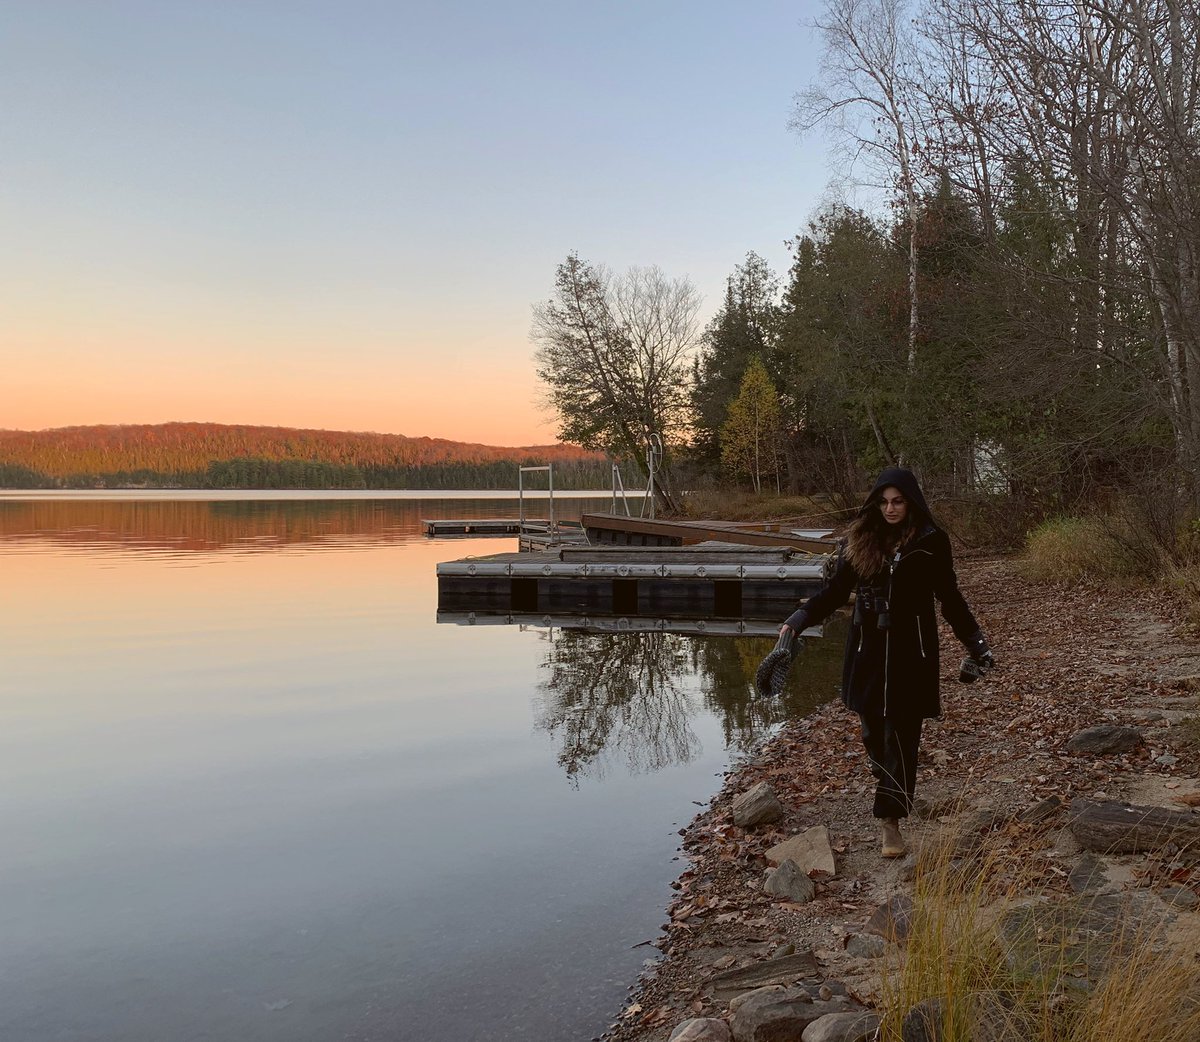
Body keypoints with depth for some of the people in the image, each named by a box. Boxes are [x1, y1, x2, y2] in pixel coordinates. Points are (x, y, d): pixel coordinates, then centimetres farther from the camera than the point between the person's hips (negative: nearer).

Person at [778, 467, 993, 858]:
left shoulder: (930, 542, -3)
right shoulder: (860, 540, 2)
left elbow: (950, 598, 5)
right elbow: (835, 590, 4)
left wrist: (976, 643, 0)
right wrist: (799, 618, -11)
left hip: (910, 651, -3)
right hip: (868, 650, 3)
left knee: (901, 734, -3)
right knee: (873, 731, 9)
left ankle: (890, 818, 1)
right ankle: (893, 794, 32)